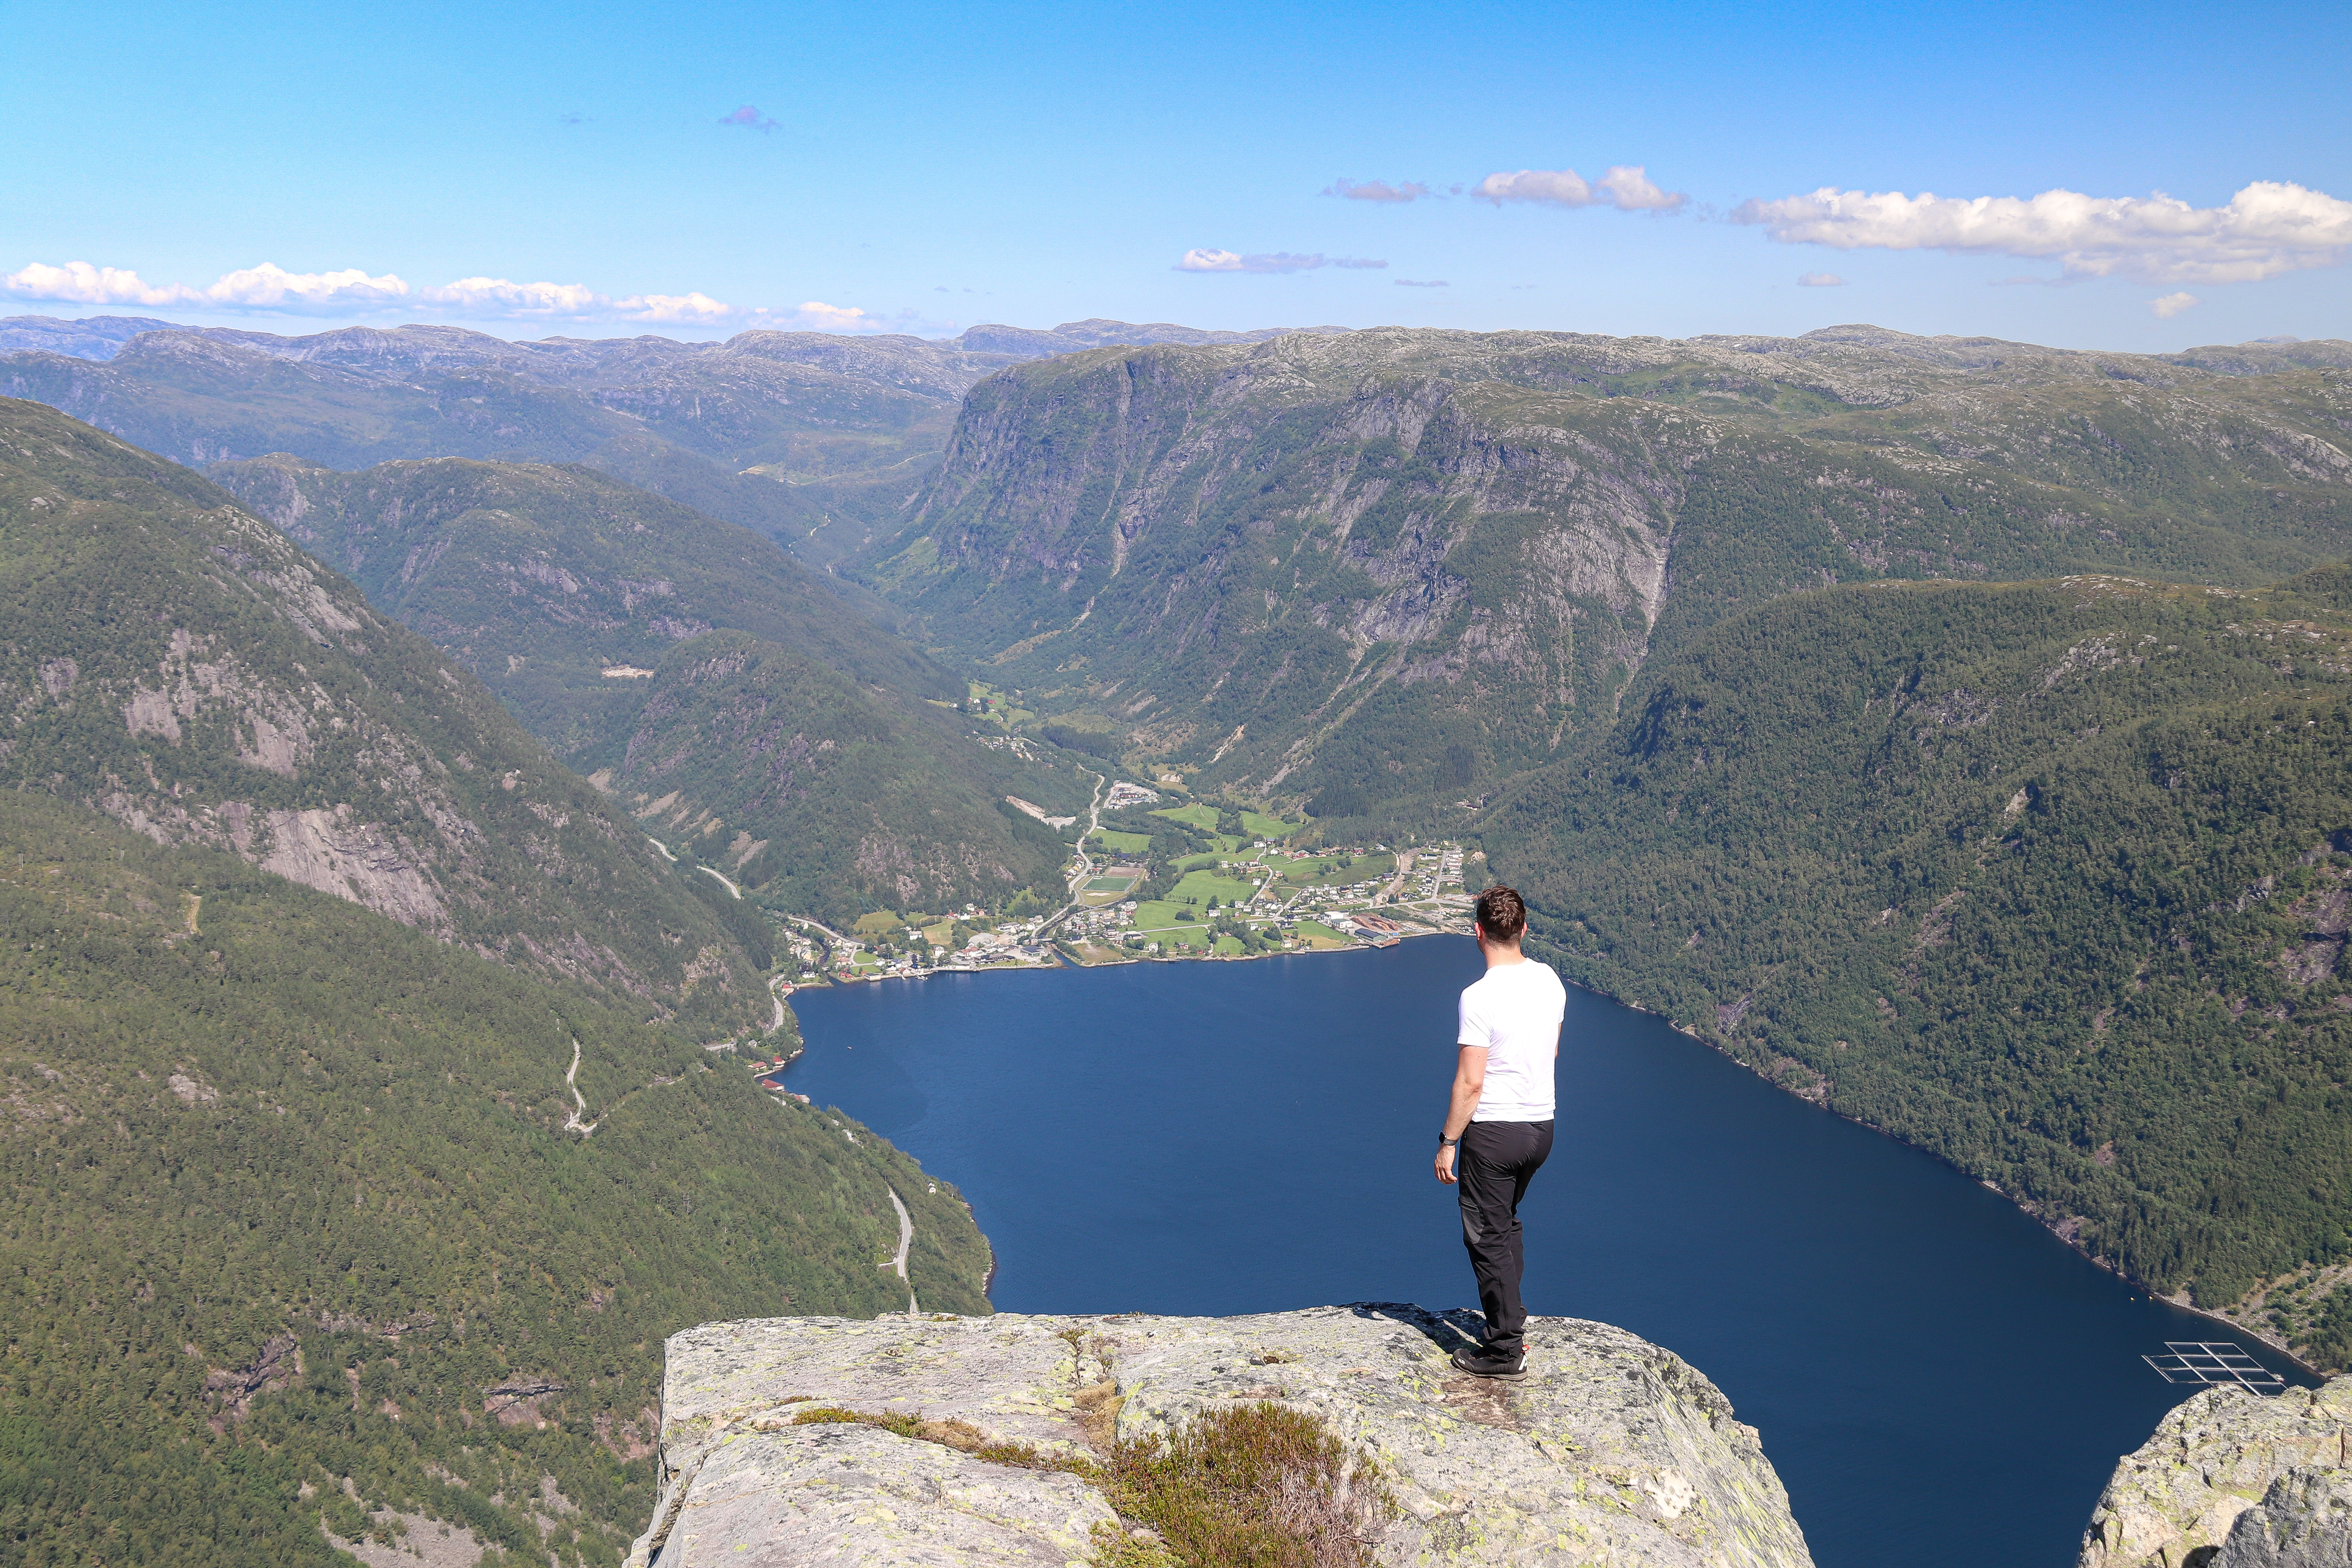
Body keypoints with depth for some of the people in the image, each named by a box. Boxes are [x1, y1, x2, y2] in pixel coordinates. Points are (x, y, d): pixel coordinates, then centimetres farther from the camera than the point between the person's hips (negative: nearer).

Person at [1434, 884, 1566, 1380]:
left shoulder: (1480, 997, -22)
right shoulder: (1549, 981, 0)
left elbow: (1470, 1083, -21)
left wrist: (1447, 1143, -11)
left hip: (1493, 1131, -7)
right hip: (1541, 1125, 7)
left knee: (1488, 1237, 5)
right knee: (1506, 1224, 25)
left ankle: (1506, 1350, 10)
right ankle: (1510, 1320, 33)